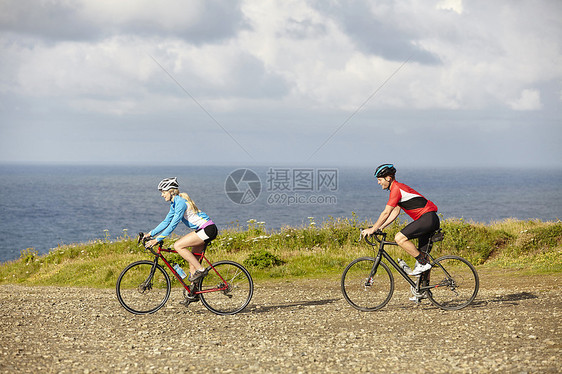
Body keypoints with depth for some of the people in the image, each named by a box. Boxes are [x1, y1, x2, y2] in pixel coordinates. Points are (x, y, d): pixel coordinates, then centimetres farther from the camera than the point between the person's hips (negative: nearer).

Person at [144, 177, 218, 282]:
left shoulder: (180, 202, -16)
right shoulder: (174, 204, 15)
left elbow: (173, 225, -19)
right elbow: (166, 222, 21)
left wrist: (157, 239, -17)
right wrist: (151, 234, 16)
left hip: (207, 229, -10)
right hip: (205, 230, 10)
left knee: (178, 246, -15)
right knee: (192, 259, 10)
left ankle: (200, 270, -11)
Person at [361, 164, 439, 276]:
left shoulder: (396, 189, -12)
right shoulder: (399, 187, 19)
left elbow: (386, 213, -13)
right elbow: (395, 212, 22)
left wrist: (372, 229, -6)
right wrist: (379, 228, 18)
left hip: (428, 218, -10)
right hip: (430, 220, 10)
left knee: (400, 238, -18)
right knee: (422, 253, 12)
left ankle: (423, 263, -12)